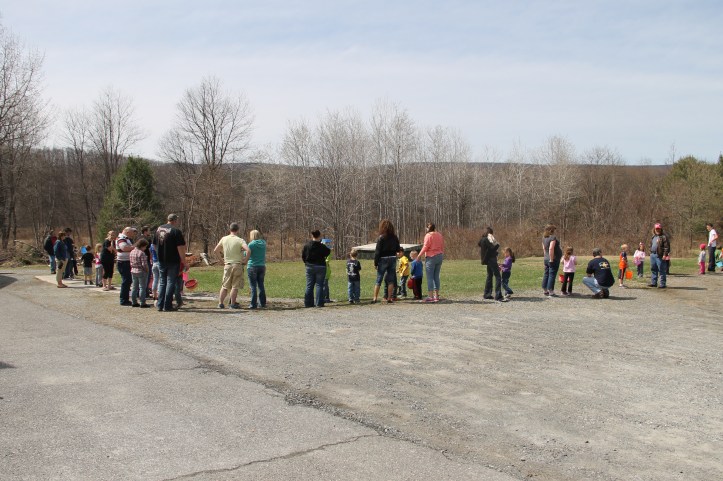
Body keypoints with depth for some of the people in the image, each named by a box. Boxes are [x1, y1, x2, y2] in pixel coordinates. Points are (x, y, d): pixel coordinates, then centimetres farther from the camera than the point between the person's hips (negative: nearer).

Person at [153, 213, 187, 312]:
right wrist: (183, 260, -9)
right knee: (171, 282, 0)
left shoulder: (158, 229, 9)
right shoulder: (176, 231, -12)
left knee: (162, 282, 13)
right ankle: (167, 306, -1)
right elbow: (181, 247, -15)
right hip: (173, 261, -6)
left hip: (161, 260, 6)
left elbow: (154, 245, 16)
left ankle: (160, 305, 13)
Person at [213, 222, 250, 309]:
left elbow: (215, 250, 11)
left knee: (224, 286, 12)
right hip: (237, 265, -4)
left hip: (227, 265, 4)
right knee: (235, 286, 3)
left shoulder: (224, 239, 3)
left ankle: (220, 303, 12)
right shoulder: (240, 240, -9)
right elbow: (248, 250, -24)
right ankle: (233, 304, 6)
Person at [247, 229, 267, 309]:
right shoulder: (263, 243, 4)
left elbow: (247, 254, -5)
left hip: (252, 267, -5)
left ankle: (253, 304, -1)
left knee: (253, 286, -2)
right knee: (261, 285, 12)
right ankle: (262, 303, 15)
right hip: (262, 266, 5)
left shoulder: (251, 244, -12)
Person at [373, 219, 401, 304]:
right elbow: (398, 249, 8)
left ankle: (375, 298, -2)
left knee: (378, 279, 2)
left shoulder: (381, 238, -11)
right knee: (391, 280, 8)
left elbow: (377, 251, -10)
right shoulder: (395, 237, 3)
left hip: (383, 260, -4)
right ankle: (389, 298, 7)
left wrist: (375, 263, -6)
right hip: (393, 259, 4)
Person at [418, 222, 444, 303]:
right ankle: (436, 296, 13)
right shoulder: (440, 235, 12)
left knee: (430, 277, -4)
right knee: (436, 277, 11)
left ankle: (430, 297, -6)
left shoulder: (428, 235, -9)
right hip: (439, 256, 7)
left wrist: (419, 255, -2)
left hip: (431, 257, -7)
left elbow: (425, 247, -11)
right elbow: (442, 247, 13)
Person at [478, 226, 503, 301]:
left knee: (489, 276, 16)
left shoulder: (483, 240, 13)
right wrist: (497, 244, -5)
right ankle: (498, 296, -14)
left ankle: (487, 294, 20)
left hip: (489, 260, 10)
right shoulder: (486, 240, -16)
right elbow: (493, 248, -20)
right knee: (497, 277, -10)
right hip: (491, 259, -10)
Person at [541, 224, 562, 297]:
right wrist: (551, 259, -22)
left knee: (546, 274, 12)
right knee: (552, 275, -4)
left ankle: (545, 291, 17)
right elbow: (551, 249, -26)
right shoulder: (553, 238, -15)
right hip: (554, 260, -8)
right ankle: (551, 292, -3)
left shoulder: (544, 238, 9)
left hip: (546, 260, 8)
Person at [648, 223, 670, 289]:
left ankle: (662, 284, -1)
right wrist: (651, 252, 20)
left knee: (662, 270, -4)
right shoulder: (653, 237, 18)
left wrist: (665, 254, -20)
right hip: (653, 255, 8)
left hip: (660, 256, -8)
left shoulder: (664, 236, -8)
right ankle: (653, 283, 21)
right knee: (653, 269, 13)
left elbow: (667, 246, -14)